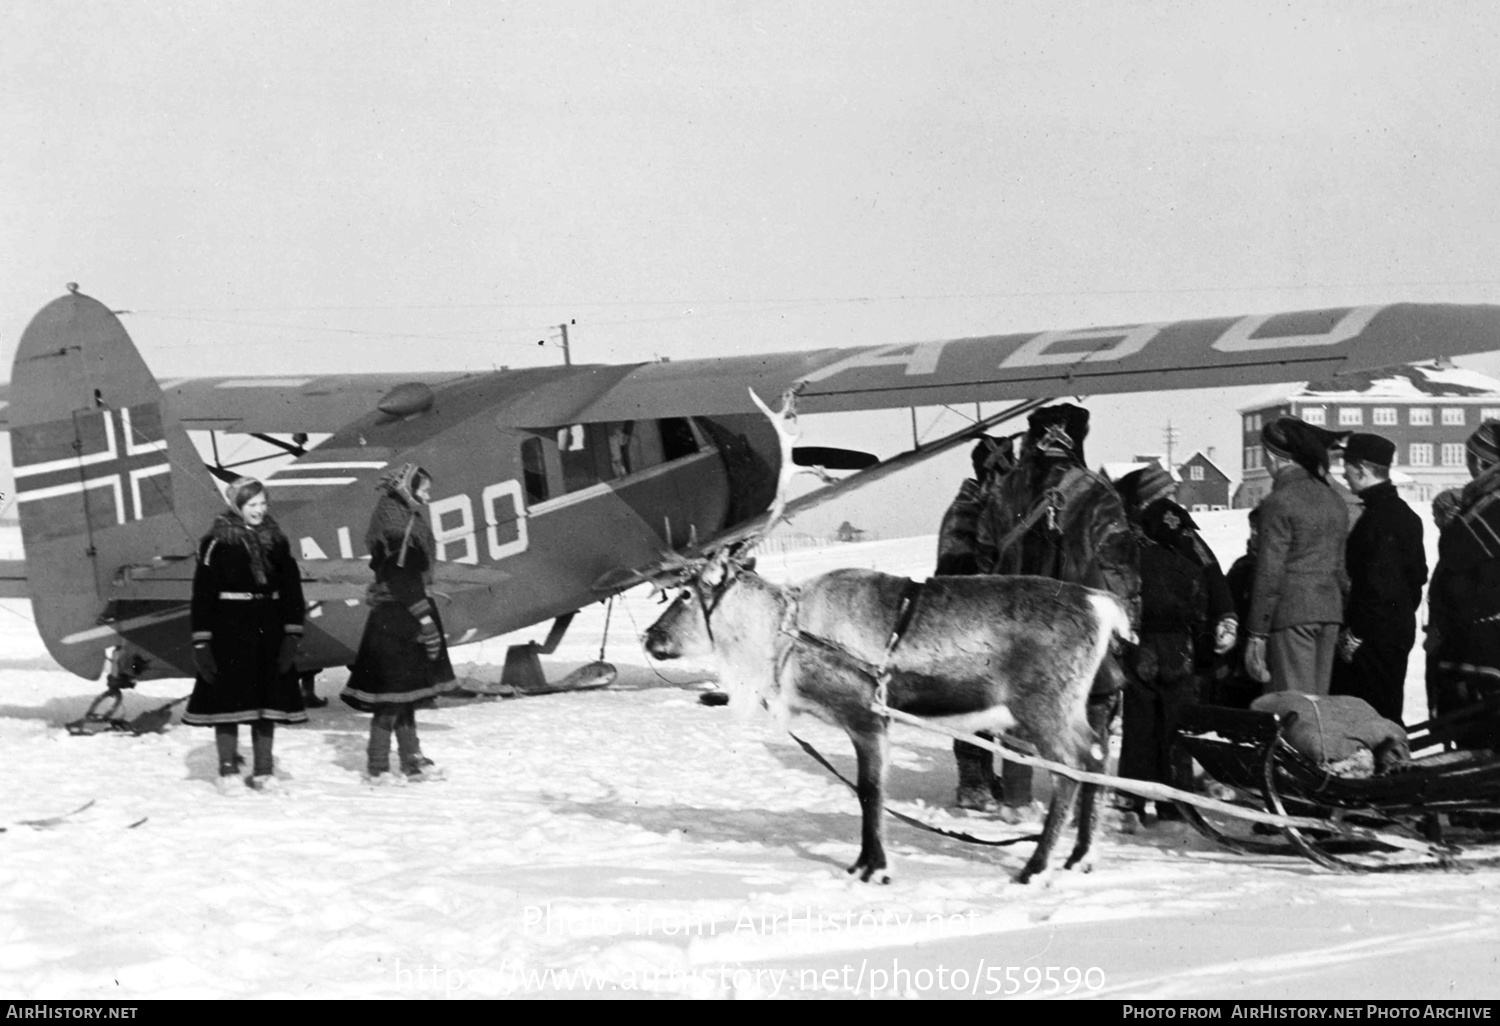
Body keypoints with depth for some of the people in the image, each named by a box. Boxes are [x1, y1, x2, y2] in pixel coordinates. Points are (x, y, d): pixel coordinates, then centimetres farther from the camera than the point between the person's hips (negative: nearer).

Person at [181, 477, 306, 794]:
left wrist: (292, 633, -1)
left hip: (269, 631, 4)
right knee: (229, 697, -1)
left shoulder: (275, 540, 7)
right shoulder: (217, 542, -5)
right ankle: (228, 771, 10)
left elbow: (291, 588, 7)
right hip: (230, 631, -4)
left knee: (268, 697, 7)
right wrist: (201, 641, -10)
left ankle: (263, 771, 15)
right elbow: (202, 593, -7)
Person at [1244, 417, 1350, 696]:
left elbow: (1270, 572, -12)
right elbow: (1340, 567, 16)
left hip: (1291, 614, -7)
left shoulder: (1279, 502, -10)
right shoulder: (1334, 500, 13)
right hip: (1330, 611, 7)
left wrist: (1257, 634, -9)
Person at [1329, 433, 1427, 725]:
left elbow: (1379, 584, -23)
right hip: (1400, 630, 10)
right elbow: (1418, 574, 19)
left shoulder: (1377, 518, -18)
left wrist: (1355, 634, -18)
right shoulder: (1405, 513, 13)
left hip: (1374, 637, -10)